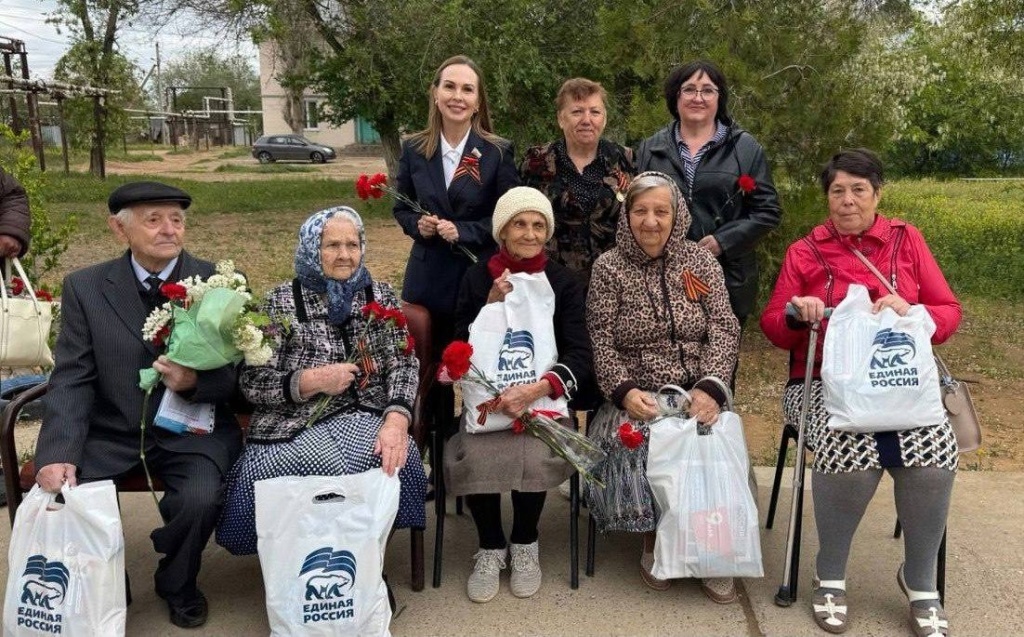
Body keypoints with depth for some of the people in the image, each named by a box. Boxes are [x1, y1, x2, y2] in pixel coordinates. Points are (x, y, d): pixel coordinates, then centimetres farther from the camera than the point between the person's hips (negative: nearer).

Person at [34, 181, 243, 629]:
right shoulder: (84, 288, 2)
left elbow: (239, 373, -2)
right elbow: (72, 379, -4)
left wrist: (195, 381, -25)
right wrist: (59, 453, -19)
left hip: (192, 428, -1)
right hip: (112, 431, 2)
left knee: (200, 499, -27)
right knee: (59, 495, -21)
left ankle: (177, 584, 9)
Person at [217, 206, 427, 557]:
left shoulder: (381, 296, 10)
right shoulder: (282, 301, 3)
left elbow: (403, 365, -1)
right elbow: (252, 382, 0)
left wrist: (396, 419, -21)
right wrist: (311, 381, -18)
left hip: (365, 417, 2)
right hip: (294, 424, -2)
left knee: (395, 459, -31)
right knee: (331, 467, -33)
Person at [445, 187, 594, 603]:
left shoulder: (562, 281, 2)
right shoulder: (478, 277, 4)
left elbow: (580, 356, -9)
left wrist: (535, 389, -26)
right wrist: (490, 305, -13)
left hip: (543, 399, -1)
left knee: (534, 457, -29)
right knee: (471, 457, -28)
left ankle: (525, 544, 2)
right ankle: (490, 547, 1)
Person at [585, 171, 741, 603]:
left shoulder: (701, 262, 9)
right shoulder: (608, 267, 5)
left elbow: (724, 331, 1)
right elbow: (600, 341, -2)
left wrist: (710, 388, -15)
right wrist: (624, 391, -18)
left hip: (696, 391, 1)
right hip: (636, 395, -1)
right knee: (631, 440, -30)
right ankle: (653, 540, -4)